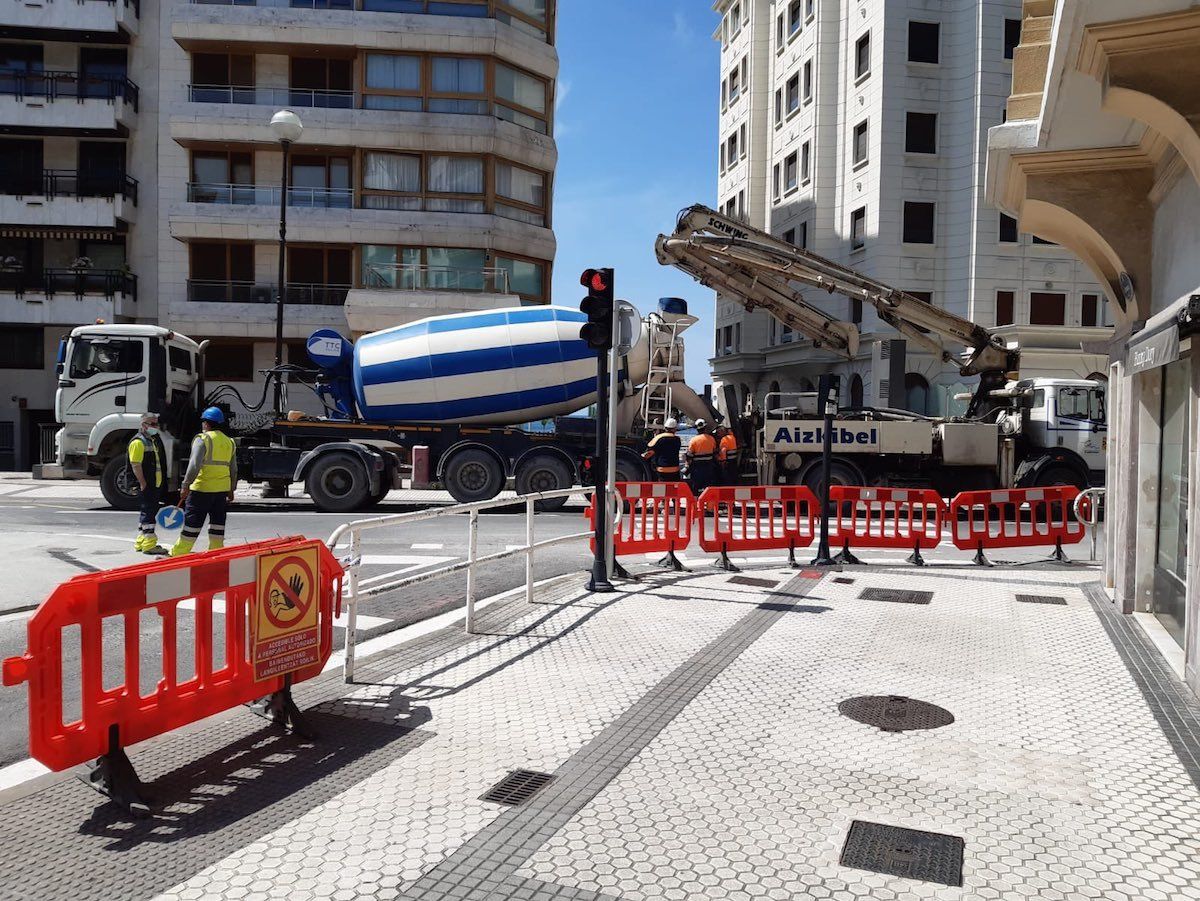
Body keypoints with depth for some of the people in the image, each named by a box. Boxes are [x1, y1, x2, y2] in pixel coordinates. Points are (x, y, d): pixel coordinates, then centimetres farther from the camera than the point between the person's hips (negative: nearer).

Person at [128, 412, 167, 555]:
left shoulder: (151, 440, 20)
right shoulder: (138, 442, -12)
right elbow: (136, 465, -19)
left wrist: (158, 484, 23)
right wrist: (143, 484, -21)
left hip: (154, 485, 10)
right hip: (146, 486, -10)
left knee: (148, 512, 15)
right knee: (148, 512, -9)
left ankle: (141, 542, 24)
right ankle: (149, 544, -7)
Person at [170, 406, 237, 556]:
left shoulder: (203, 439, -9)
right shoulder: (230, 442, 11)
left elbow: (194, 465, -17)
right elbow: (233, 470, 14)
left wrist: (186, 486, -13)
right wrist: (231, 490, 21)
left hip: (202, 488, -5)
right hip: (222, 489, 6)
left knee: (192, 521, 1)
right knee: (218, 523, 10)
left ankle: (178, 554, 8)